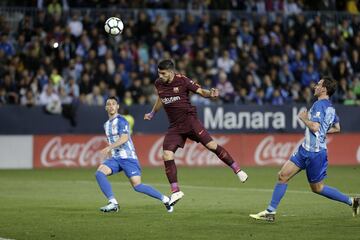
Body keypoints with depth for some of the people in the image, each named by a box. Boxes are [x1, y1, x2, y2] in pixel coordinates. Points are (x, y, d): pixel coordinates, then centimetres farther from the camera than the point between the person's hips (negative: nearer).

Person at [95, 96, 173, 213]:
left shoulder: (121, 121, -8)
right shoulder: (106, 124, 18)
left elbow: (124, 138, -23)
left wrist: (109, 147, -32)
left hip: (128, 158, -7)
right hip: (115, 158, 7)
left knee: (137, 186, -13)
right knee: (99, 173, -17)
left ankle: (165, 199, 2)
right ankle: (113, 203, -20)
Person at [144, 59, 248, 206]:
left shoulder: (182, 81, -9)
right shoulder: (158, 84, 6)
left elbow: (200, 91, -8)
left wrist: (210, 94, -30)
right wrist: (152, 113, 39)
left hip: (189, 121, -5)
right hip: (174, 126, 5)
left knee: (211, 145, -13)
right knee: (167, 155, -10)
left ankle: (238, 170, 1)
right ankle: (175, 191, -2)